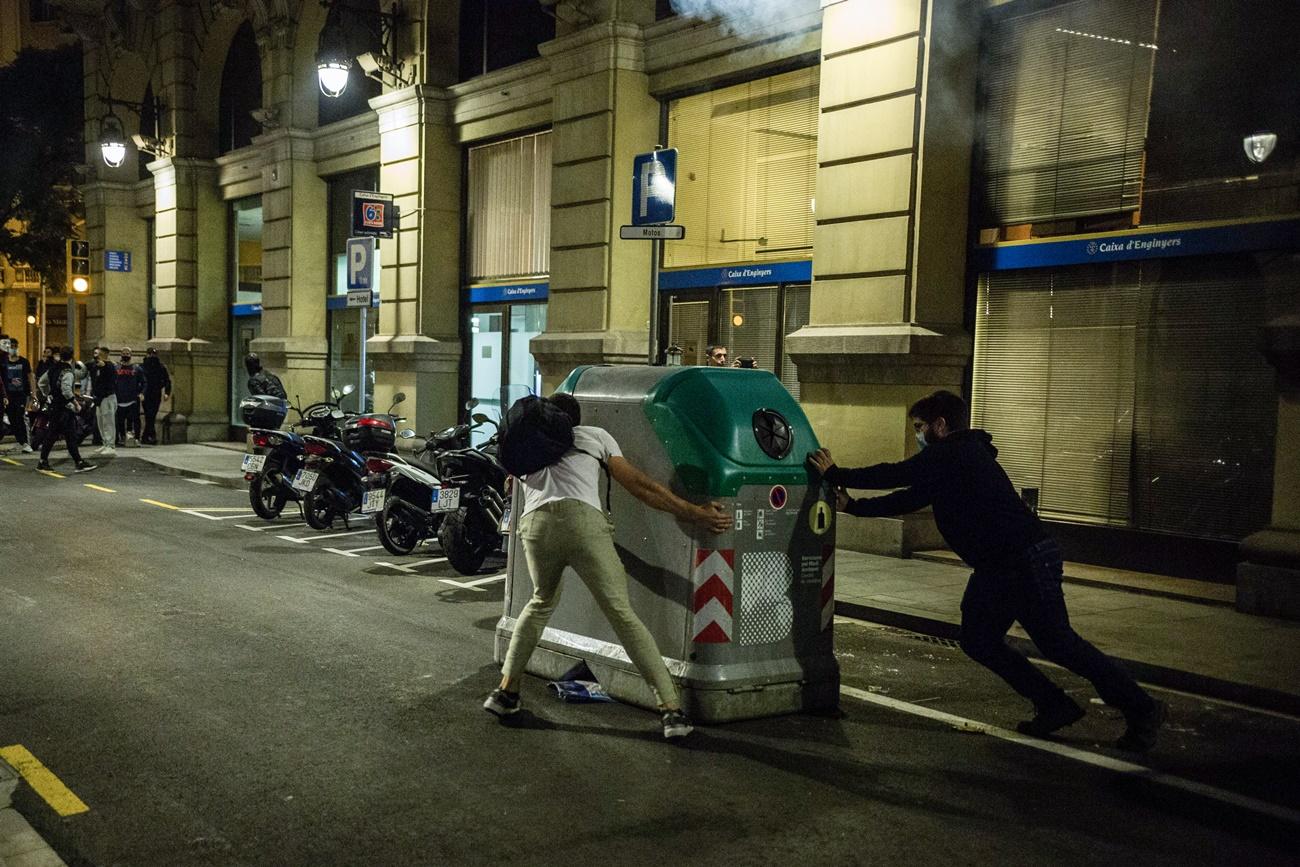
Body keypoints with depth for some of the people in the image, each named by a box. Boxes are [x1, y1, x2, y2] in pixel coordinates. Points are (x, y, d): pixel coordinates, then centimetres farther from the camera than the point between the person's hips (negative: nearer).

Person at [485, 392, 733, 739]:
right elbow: (640, 486, 20)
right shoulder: (595, 435, 25)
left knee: (541, 601, 28)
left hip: (536, 524, 3)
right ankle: (672, 709, -4)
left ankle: (506, 691, 27)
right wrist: (695, 514, 22)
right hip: (583, 520, -2)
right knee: (622, 613, 1)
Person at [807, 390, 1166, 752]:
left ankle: (1142, 710, 4)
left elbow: (896, 475, -17)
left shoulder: (951, 454, -12)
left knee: (1058, 643, -7)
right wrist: (853, 506, 17)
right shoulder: (952, 459, 19)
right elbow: (908, 498, 21)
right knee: (978, 641, 9)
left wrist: (835, 475, -7)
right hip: (996, 568, 10)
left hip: (1028, 559, -10)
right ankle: (1055, 706, 16)